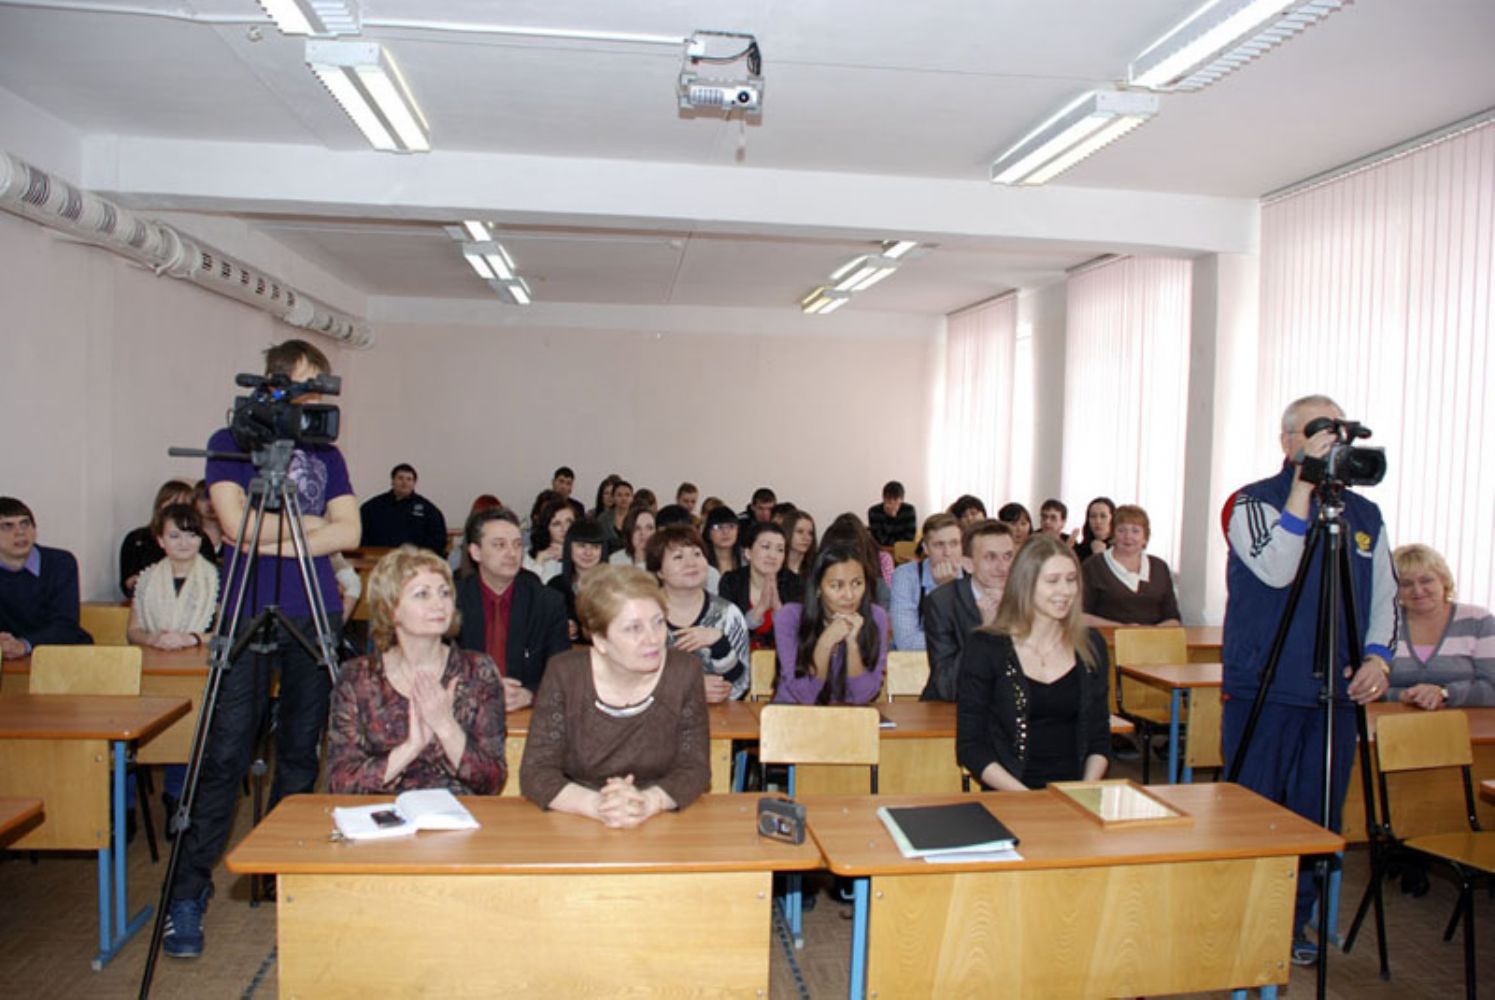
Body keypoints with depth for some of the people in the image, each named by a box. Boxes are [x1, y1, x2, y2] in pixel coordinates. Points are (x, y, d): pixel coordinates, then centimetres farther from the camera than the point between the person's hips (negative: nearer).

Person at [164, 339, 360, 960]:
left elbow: (348, 532, 2)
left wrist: (271, 539, -7)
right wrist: (308, 522, 0)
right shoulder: (230, 443, 4)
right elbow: (236, 526, -9)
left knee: (301, 751, 8)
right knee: (226, 754, -4)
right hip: (248, 619, -3)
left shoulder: (326, 455, 14)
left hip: (316, 618, 3)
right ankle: (189, 893, 8)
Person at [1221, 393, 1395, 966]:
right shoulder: (1251, 503, -4)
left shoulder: (1364, 515, 13)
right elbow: (1277, 570, -20)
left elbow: (1385, 596, 16)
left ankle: (1292, 927, 26)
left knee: (1317, 818, 10)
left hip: (1336, 693, 5)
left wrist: (1378, 655, -2)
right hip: (1263, 690, -5)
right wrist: (1303, 484, -20)